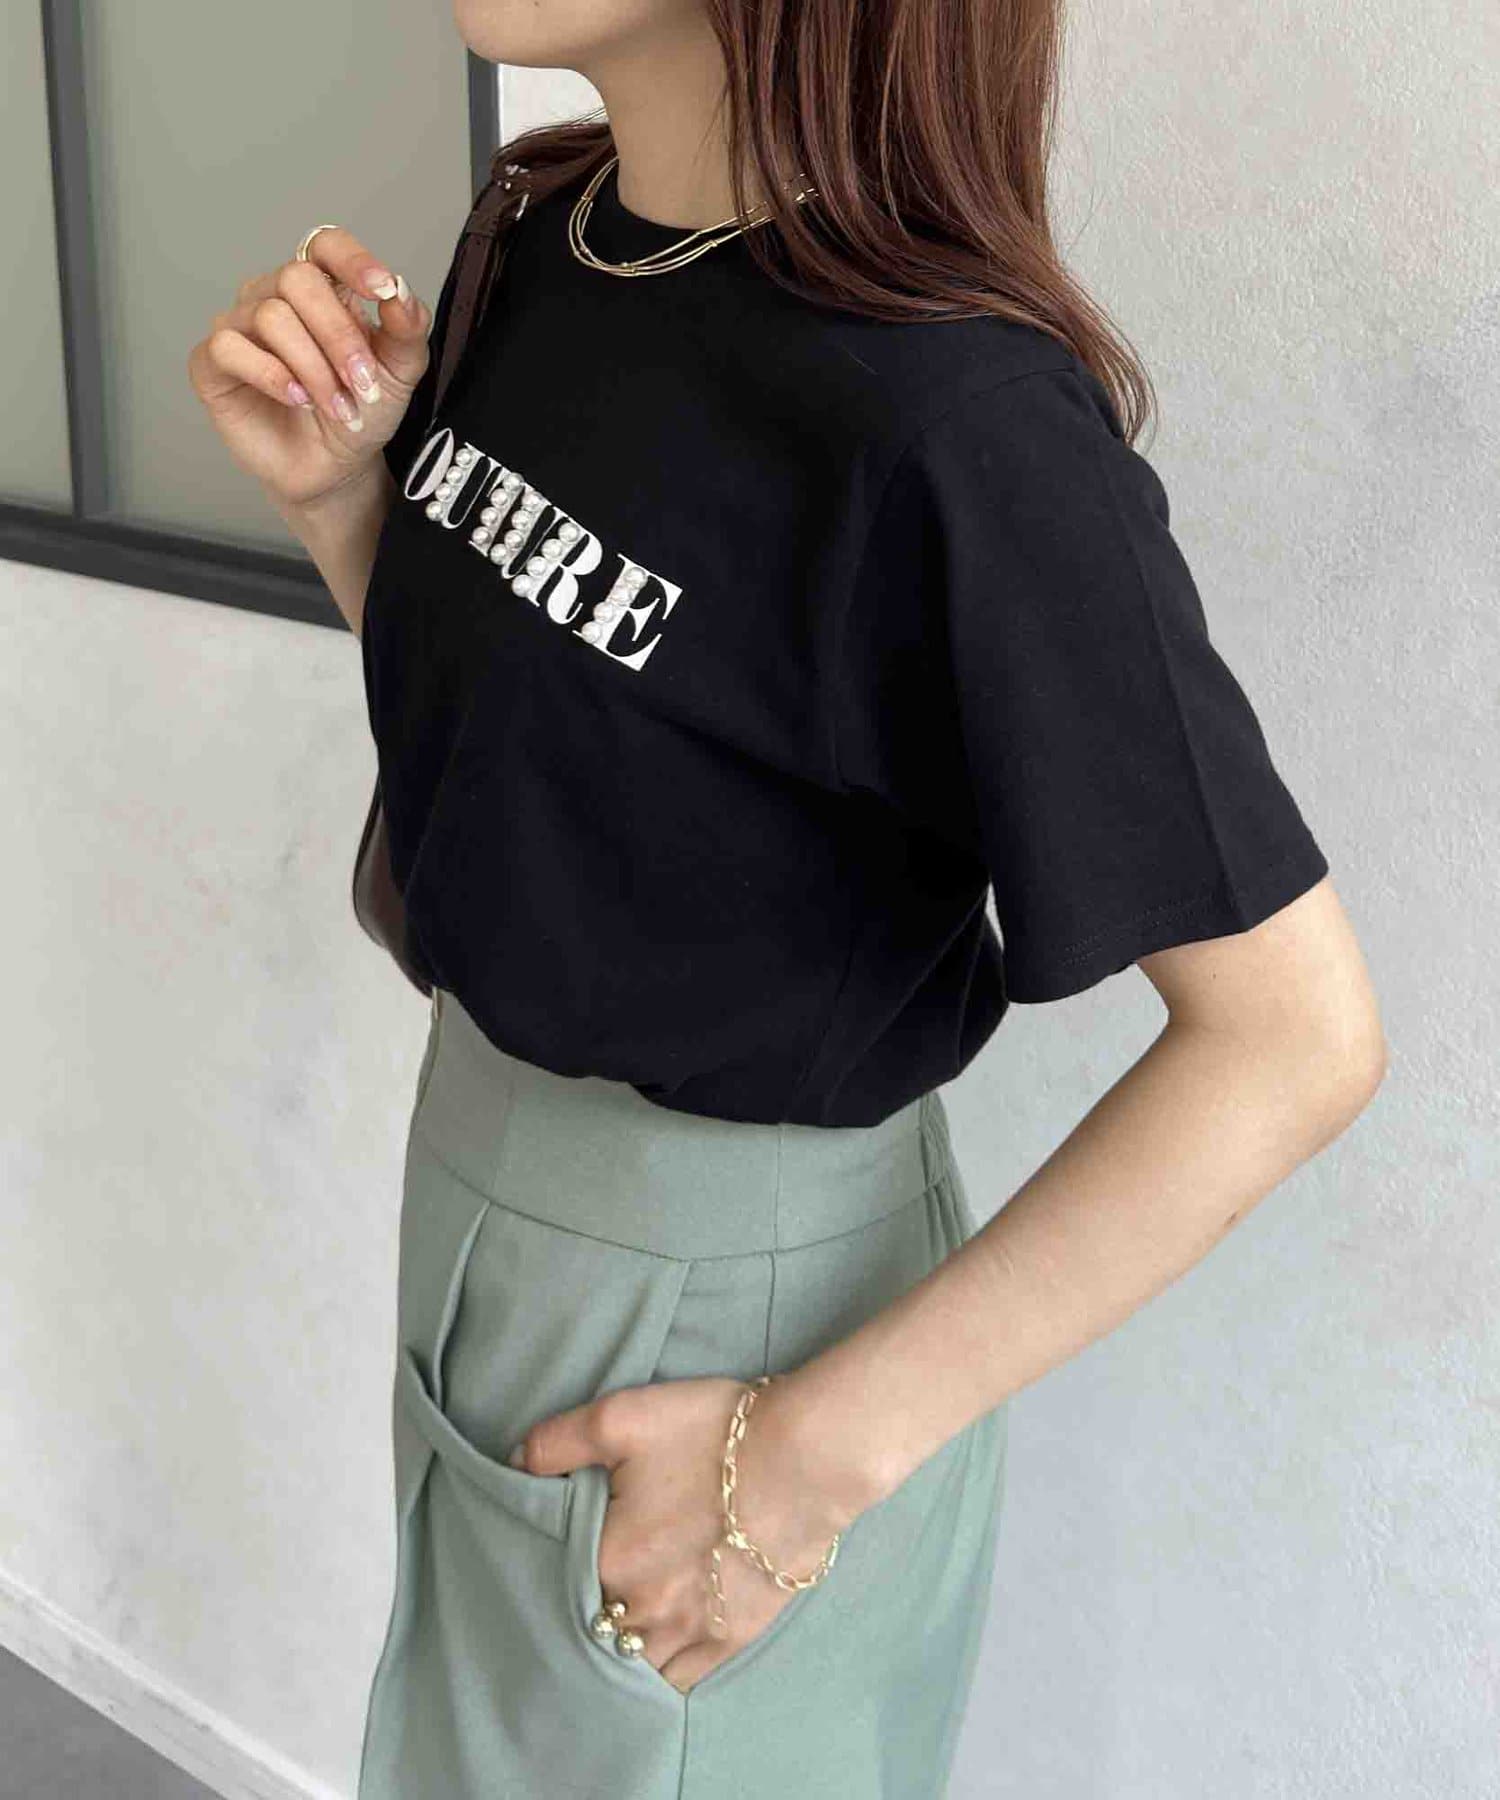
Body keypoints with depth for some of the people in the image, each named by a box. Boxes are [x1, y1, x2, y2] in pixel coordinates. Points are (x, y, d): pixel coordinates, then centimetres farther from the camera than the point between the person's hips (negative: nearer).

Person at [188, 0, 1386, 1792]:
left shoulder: (952, 424, -28)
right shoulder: (541, 232, -4)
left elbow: (1295, 1033, -24)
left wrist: (825, 1449, -21)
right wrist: (331, 486, -10)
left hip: (731, 1289, -7)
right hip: (478, 1169, 8)